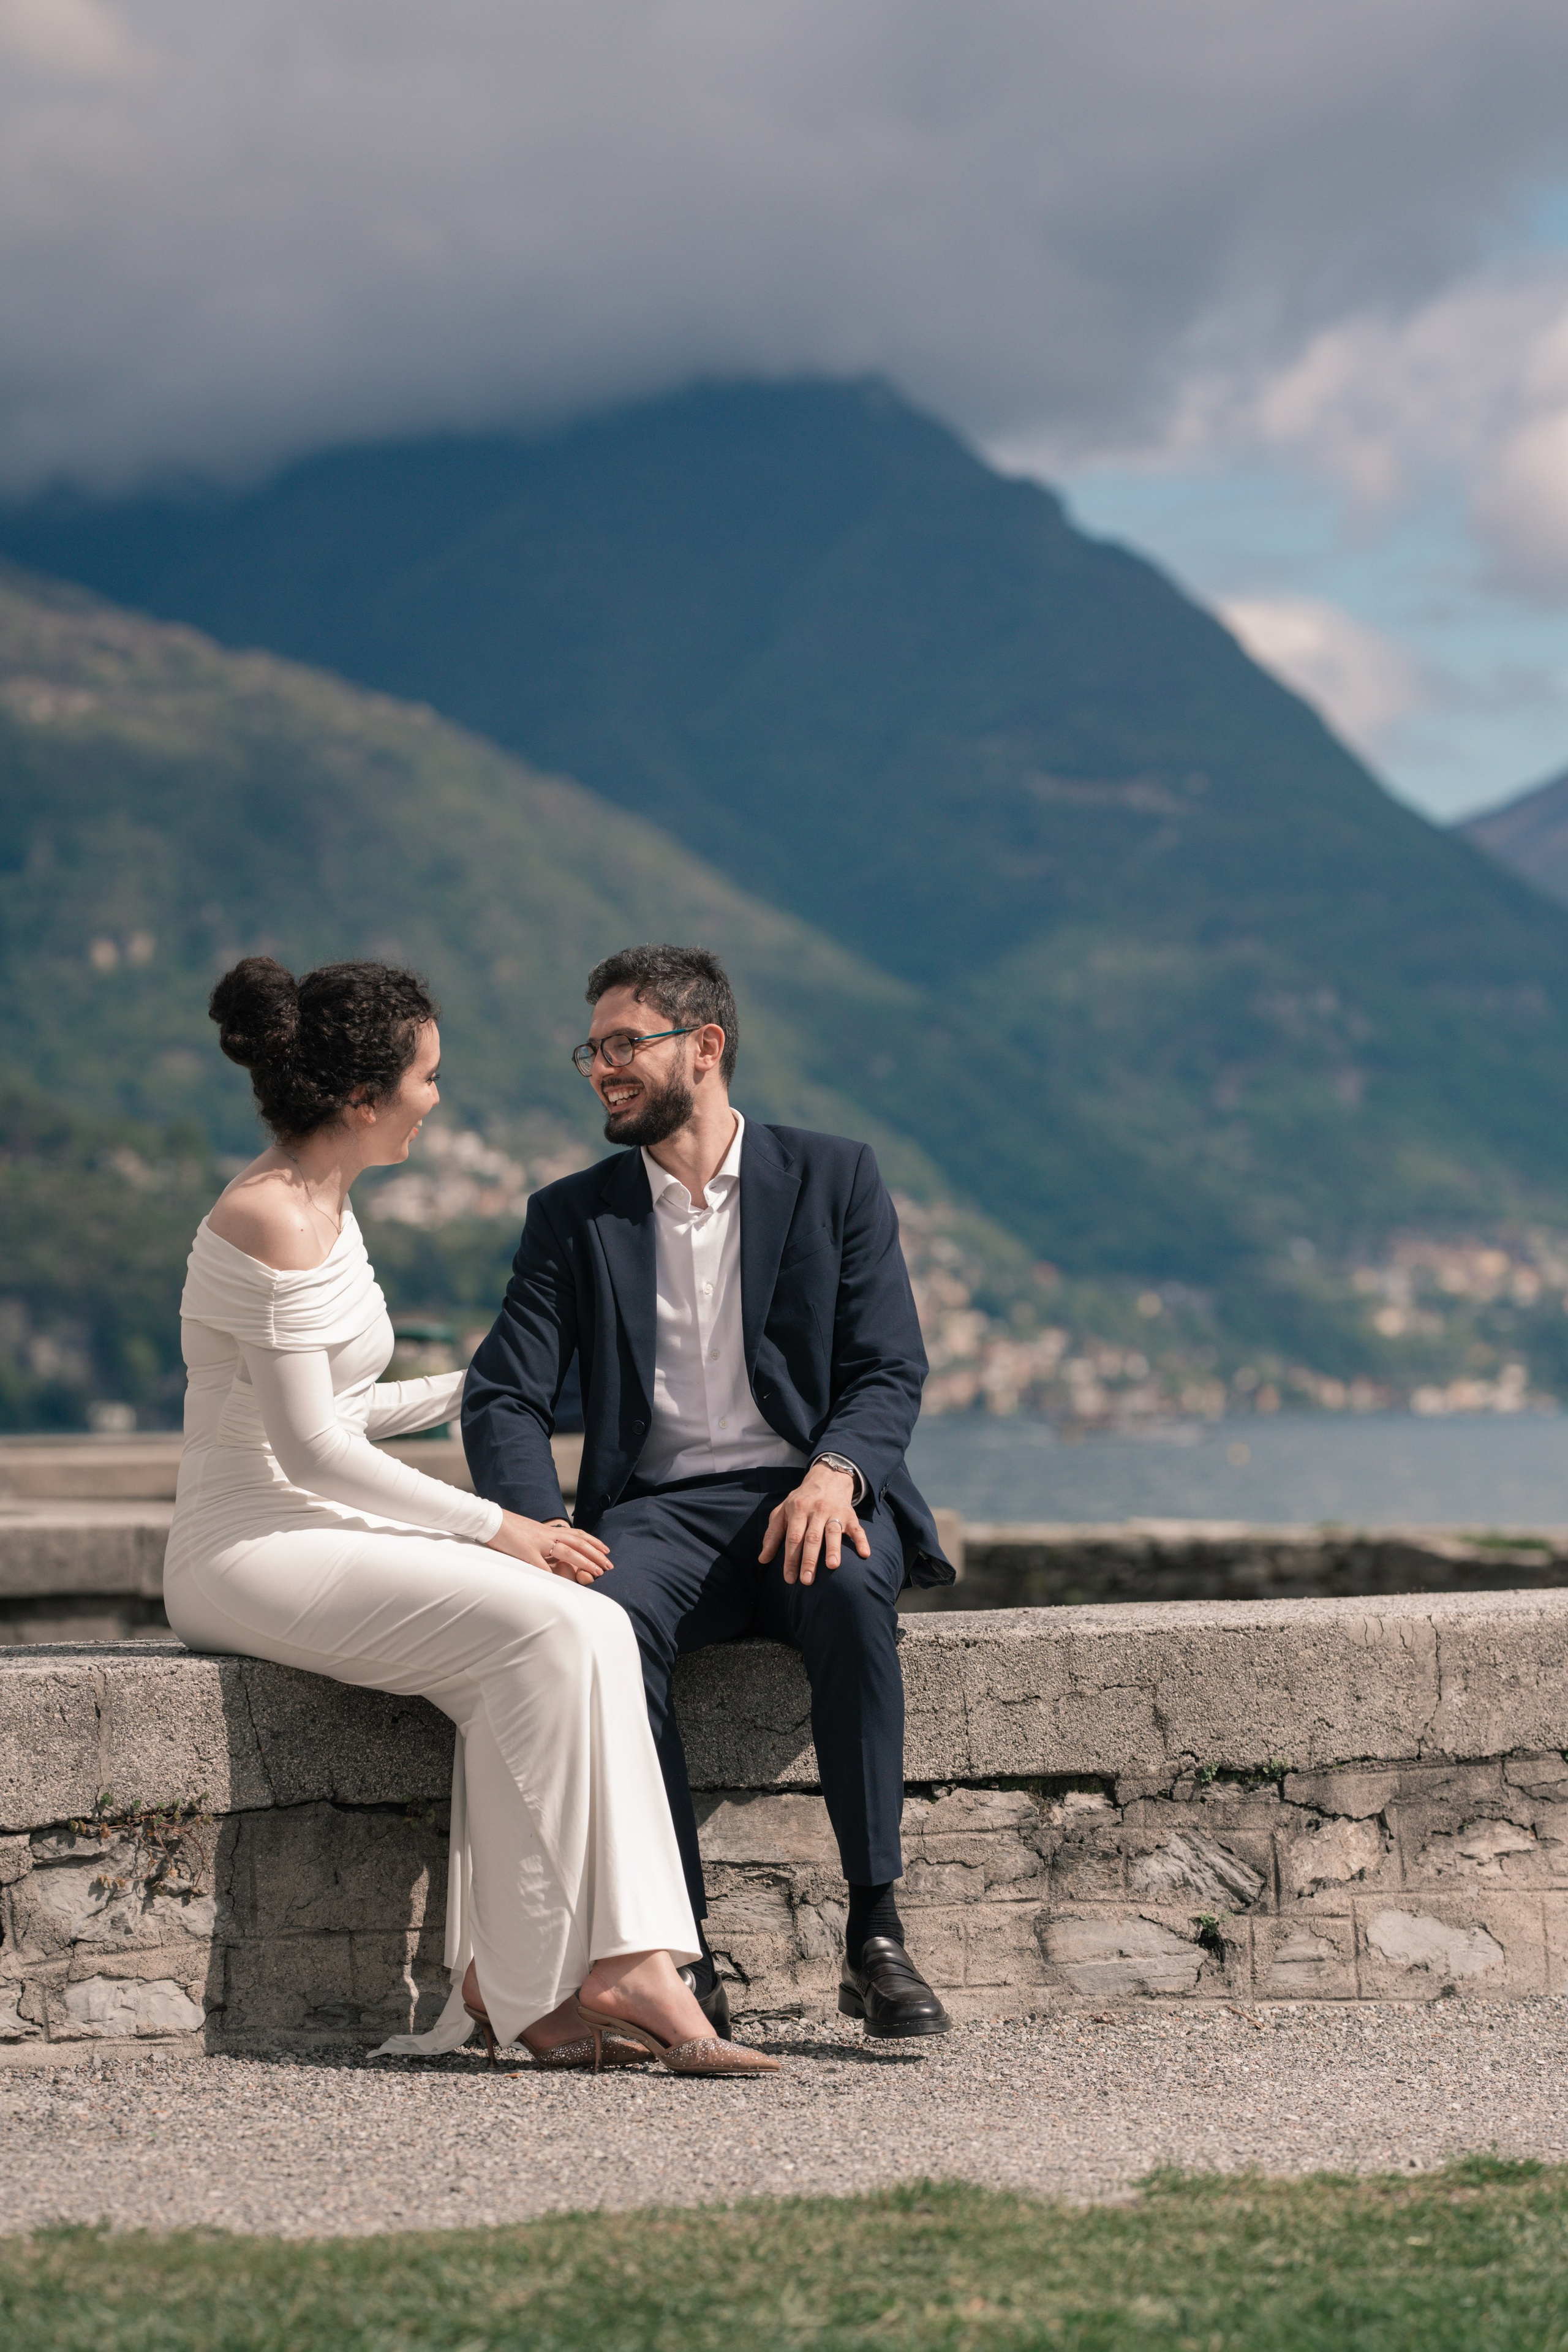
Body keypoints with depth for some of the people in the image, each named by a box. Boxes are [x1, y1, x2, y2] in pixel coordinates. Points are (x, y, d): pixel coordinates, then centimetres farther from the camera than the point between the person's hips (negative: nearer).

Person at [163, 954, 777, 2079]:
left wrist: (481, 1382, 35)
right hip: (251, 1553, -9)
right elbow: (311, 1447, -18)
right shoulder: (272, 1220, -15)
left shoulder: (326, 1209, 16)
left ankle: (506, 1981, -21)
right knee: (540, 1627, -25)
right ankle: (525, 1982, -17)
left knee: (586, 1629, -15)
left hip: (327, 1534, 9)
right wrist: (492, 1528, -14)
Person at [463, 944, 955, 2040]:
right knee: (608, 1616, -35)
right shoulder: (573, 1217, 13)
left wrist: (834, 1472, -21)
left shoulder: (834, 1179, 8)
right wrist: (542, 1531, -16)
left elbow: (891, 1374, 1)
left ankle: (877, 1933, -32)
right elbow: (504, 1398, 5)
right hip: (661, 1510, 1)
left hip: (809, 1498, -1)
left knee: (847, 1591, -37)